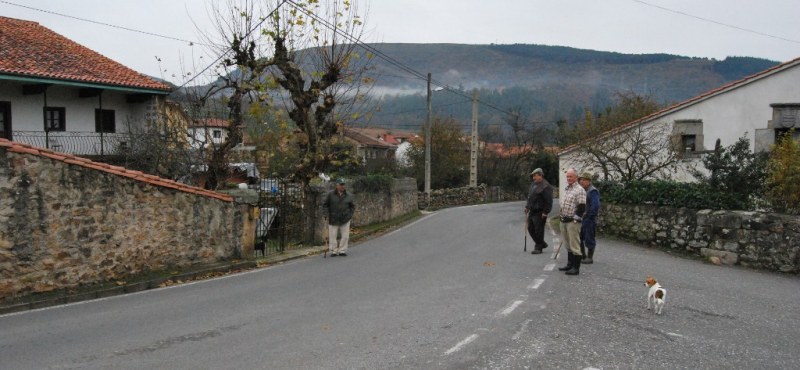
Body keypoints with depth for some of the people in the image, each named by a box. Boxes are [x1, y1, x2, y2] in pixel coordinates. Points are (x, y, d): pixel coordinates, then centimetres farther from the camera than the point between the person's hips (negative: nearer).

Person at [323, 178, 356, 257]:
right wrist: (328, 214, -3)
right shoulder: (330, 194, -3)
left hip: (345, 220, 1)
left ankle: (342, 251, 14)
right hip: (333, 220, -1)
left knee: (345, 236, 1)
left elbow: (353, 206, 13)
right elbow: (325, 205, 4)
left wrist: (350, 215, 2)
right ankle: (334, 251, 10)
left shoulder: (349, 195, 2)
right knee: (332, 236, 0)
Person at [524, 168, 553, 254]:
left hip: (540, 213, -10)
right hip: (532, 211, 10)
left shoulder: (545, 186, -15)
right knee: (530, 228, 14)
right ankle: (542, 244, 29)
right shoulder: (533, 185, 14)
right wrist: (527, 207, 17)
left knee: (538, 230, -4)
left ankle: (538, 248, 7)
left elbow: (549, 201, -19)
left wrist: (545, 212, -21)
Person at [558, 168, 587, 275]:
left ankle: (576, 268, -2)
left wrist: (575, 218, -16)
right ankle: (570, 264, 28)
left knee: (574, 245, -5)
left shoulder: (579, 190, -11)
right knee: (568, 245, 17)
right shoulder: (566, 189, 15)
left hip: (573, 221, -9)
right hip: (564, 221, 9)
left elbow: (582, 207, -16)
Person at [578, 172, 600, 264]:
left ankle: (589, 258, 8)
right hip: (581, 219, 10)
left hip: (589, 220, -9)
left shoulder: (592, 191, -15)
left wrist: (588, 215, -19)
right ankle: (583, 256, 26)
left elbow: (595, 205, -24)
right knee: (579, 238, 14)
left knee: (589, 239, -1)